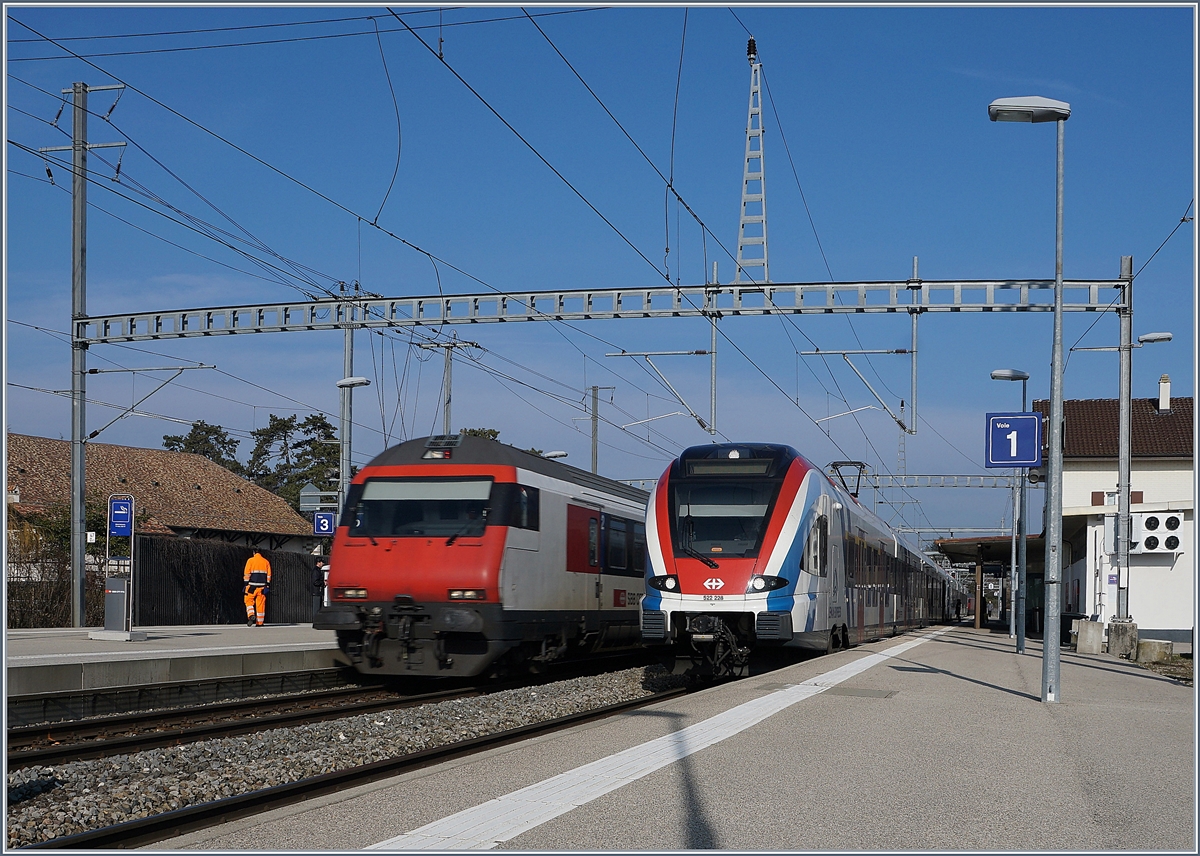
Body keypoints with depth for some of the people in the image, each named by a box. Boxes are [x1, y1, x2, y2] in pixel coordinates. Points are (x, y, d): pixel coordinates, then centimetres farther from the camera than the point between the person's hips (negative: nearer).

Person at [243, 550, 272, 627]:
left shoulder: (250, 560, 0)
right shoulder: (266, 562, 10)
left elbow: (247, 574, -4)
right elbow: (268, 575, 10)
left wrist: (246, 584, -2)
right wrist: (267, 586, 13)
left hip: (252, 585, -3)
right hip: (262, 586, 3)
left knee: (249, 600, 8)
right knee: (261, 603, 6)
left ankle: (251, 615, -16)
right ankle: (259, 622, 7)